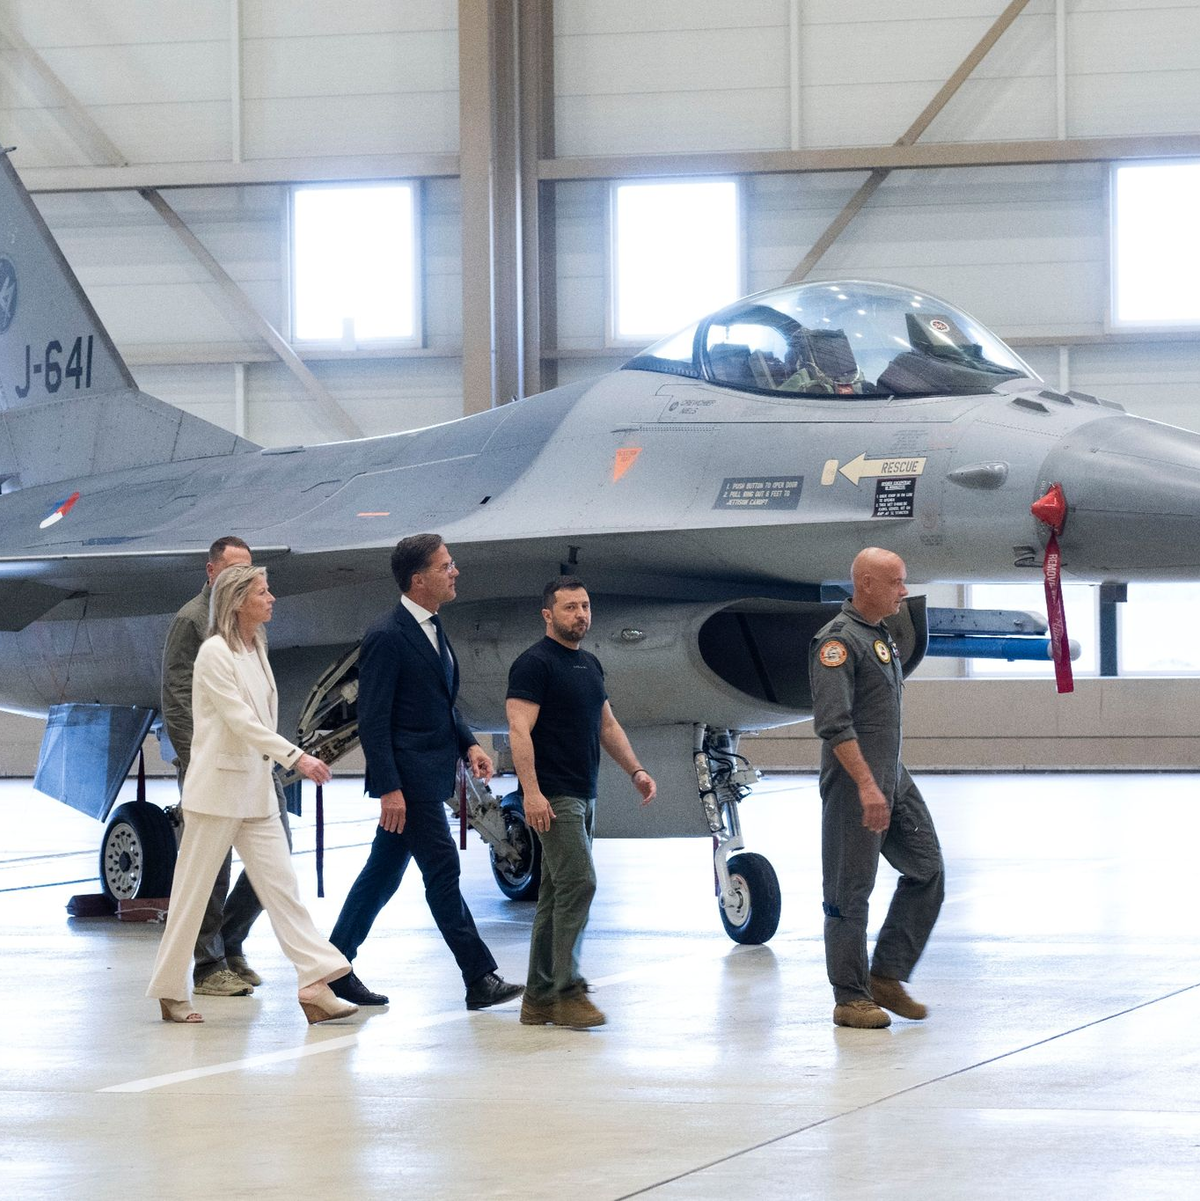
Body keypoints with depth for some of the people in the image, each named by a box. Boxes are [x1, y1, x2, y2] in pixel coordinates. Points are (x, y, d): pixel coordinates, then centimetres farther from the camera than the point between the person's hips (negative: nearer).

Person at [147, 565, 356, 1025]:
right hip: (217, 788, -8)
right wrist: (295, 757, -27)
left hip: (255, 788, 8)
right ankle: (170, 991, 11)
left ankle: (315, 985, -8)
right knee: (193, 891, 1)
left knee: (281, 884, -1)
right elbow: (240, 720, -21)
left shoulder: (256, 649, 12)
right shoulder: (215, 652, -13)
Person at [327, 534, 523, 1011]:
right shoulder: (387, 637, -15)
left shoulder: (432, 630, 14)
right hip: (408, 778, -9)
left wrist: (468, 743, 7)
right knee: (442, 872, -7)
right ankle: (481, 980, -4)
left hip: (429, 775, 9)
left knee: (383, 874, 12)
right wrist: (389, 788, -21)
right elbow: (373, 720, -17)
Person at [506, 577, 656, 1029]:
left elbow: (607, 724, 26)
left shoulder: (590, 665, 18)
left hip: (583, 797, 9)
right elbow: (519, 730, -17)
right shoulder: (535, 664, -10)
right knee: (578, 883, -16)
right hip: (553, 798, -9)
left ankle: (539, 997, 12)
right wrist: (531, 792, -25)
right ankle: (567, 991, -15)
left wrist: (636, 770, 16)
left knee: (557, 895, 9)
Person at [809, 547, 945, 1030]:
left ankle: (887, 976, 14)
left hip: (894, 778, 9)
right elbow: (834, 724, -22)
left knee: (927, 870, 6)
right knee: (850, 892, -2)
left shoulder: (882, 637, 16)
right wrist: (867, 786, -27)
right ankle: (851, 998, 4)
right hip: (855, 783, -9)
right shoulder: (838, 640, -15)